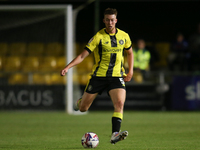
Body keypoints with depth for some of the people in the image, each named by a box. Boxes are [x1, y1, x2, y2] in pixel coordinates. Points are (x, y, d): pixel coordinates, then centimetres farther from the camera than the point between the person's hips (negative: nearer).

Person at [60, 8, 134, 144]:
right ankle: (80, 102, 43)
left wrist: (130, 71, 9)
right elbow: (83, 55, -9)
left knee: (119, 103, -24)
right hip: (99, 76, -1)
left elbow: (130, 53, 22)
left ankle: (115, 134, -26)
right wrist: (68, 67, -22)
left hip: (117, 76, 2)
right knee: (83, 108, 5)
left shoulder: (124, 36, 4)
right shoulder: (98, 37, -8)